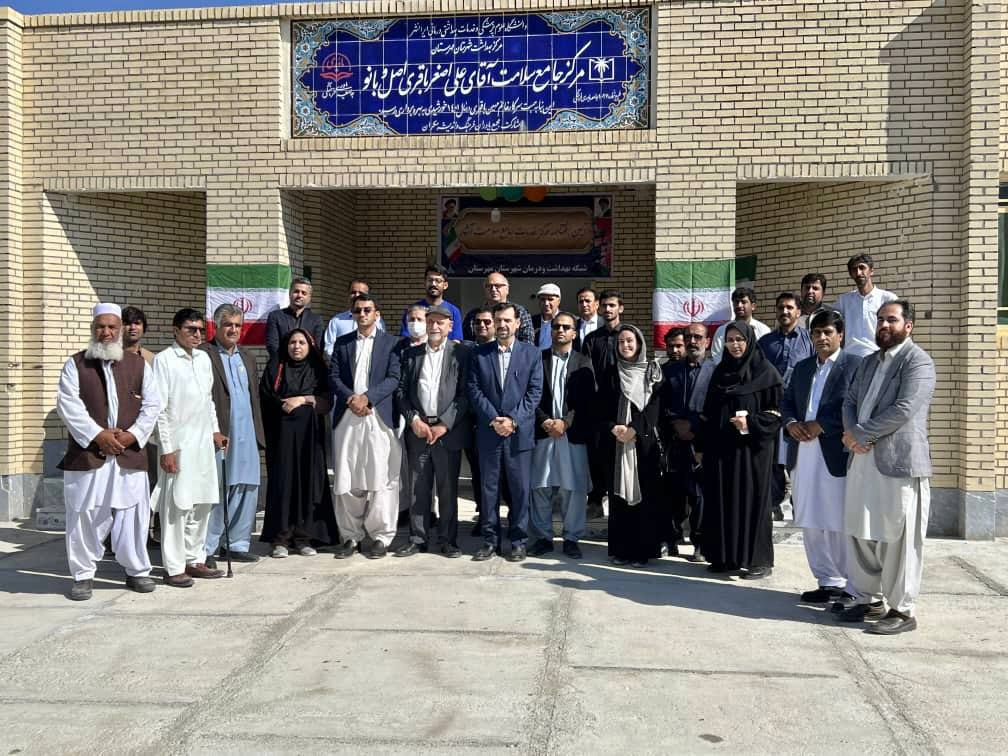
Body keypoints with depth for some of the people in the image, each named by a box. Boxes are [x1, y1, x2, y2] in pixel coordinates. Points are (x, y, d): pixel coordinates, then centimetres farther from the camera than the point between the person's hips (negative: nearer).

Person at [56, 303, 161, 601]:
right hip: (87, 454, -1)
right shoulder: (75, 364, 5)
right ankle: (83, 575, 15)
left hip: (130, 454, 1)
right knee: (85, 516, 2)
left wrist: (133, 434, -8)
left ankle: (137, 571, 19)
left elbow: (152, 405, 6)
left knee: (132, 514, 5)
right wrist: (97, 435, -13)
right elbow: (68, 405, -5)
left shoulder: (139, 365, 9)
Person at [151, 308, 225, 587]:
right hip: (178, 444, -7)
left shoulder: (204, 358, 11)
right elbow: (160, 408, -11)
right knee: (176, 505, -3)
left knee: (202, 503, 10)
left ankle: (195, 560, 21)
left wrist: (215, 430, 15)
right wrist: (167, 449, -14)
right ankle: (173, 567, 6)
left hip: (203, 442, 7)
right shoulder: (164, 360, -8)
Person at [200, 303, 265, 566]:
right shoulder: (203, 355, -4)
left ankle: (238, 544, 20)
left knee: (247, 490, 9)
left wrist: (258, 434, 15)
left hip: (246, 437, 7)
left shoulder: (248, 358, 19)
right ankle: (206, 549, 8)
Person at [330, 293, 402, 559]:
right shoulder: (342, 343, 17)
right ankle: (350, 536, 12)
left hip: (379, 416, -3)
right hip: (347, 417, 3)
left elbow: (394, 378, -2)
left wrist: (367, 397, -13)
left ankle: (381, 536, 5)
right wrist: (350, 398, -8)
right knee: (346, 481, 3)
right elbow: (334, 377, 9)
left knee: (381, 480, -3)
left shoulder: (391, 342, 7)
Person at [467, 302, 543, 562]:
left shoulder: (531, 353, 4)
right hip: (488, 431, 1)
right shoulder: (480, 354, 7)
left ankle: (519, 540, 14)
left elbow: (535, 391, -2)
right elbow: (474, 390, 1)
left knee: (520, 488, 3)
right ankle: (490, 539, 16)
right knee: (489, 487, 6)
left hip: (520, 432, -1)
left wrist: (514, 420, -11)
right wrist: (493, 419, -10)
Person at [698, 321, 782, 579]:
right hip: (720, 448, 5)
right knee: (722, 500, 6)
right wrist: (702, 446, 10)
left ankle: (759, 559, 8)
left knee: (751, 499, -1)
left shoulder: (766, 373, -4)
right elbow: (708, 412, 14)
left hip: (751, 448, -5)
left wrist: (750, 423, -20)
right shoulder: (719, 372, 11)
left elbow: (776, 414, -5)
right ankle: (726, 555, 16)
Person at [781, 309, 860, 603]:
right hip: (803, 455, 6)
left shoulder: (854, 366, -2)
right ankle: (828, 580, 21)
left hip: (837, 456, -6)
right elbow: (786, 402, 17)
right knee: (811, 524, 10)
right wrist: (791, 423, -3)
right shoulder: (802, 367, 18)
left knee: (840, 524, -1)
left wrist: (821, 425, -15)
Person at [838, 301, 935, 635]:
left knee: (898, 539, -2)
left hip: (899, 462, -8)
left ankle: (902, 611, 8)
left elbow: (904, 409, -17)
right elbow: (850, 401, 16)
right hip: (863, 460, 8)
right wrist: (852, 433, -5)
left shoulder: (918, 361, -7)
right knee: (861, 534, 13)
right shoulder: (868, 362, 19)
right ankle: (868, 599, 26)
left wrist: (860, 434, -12)